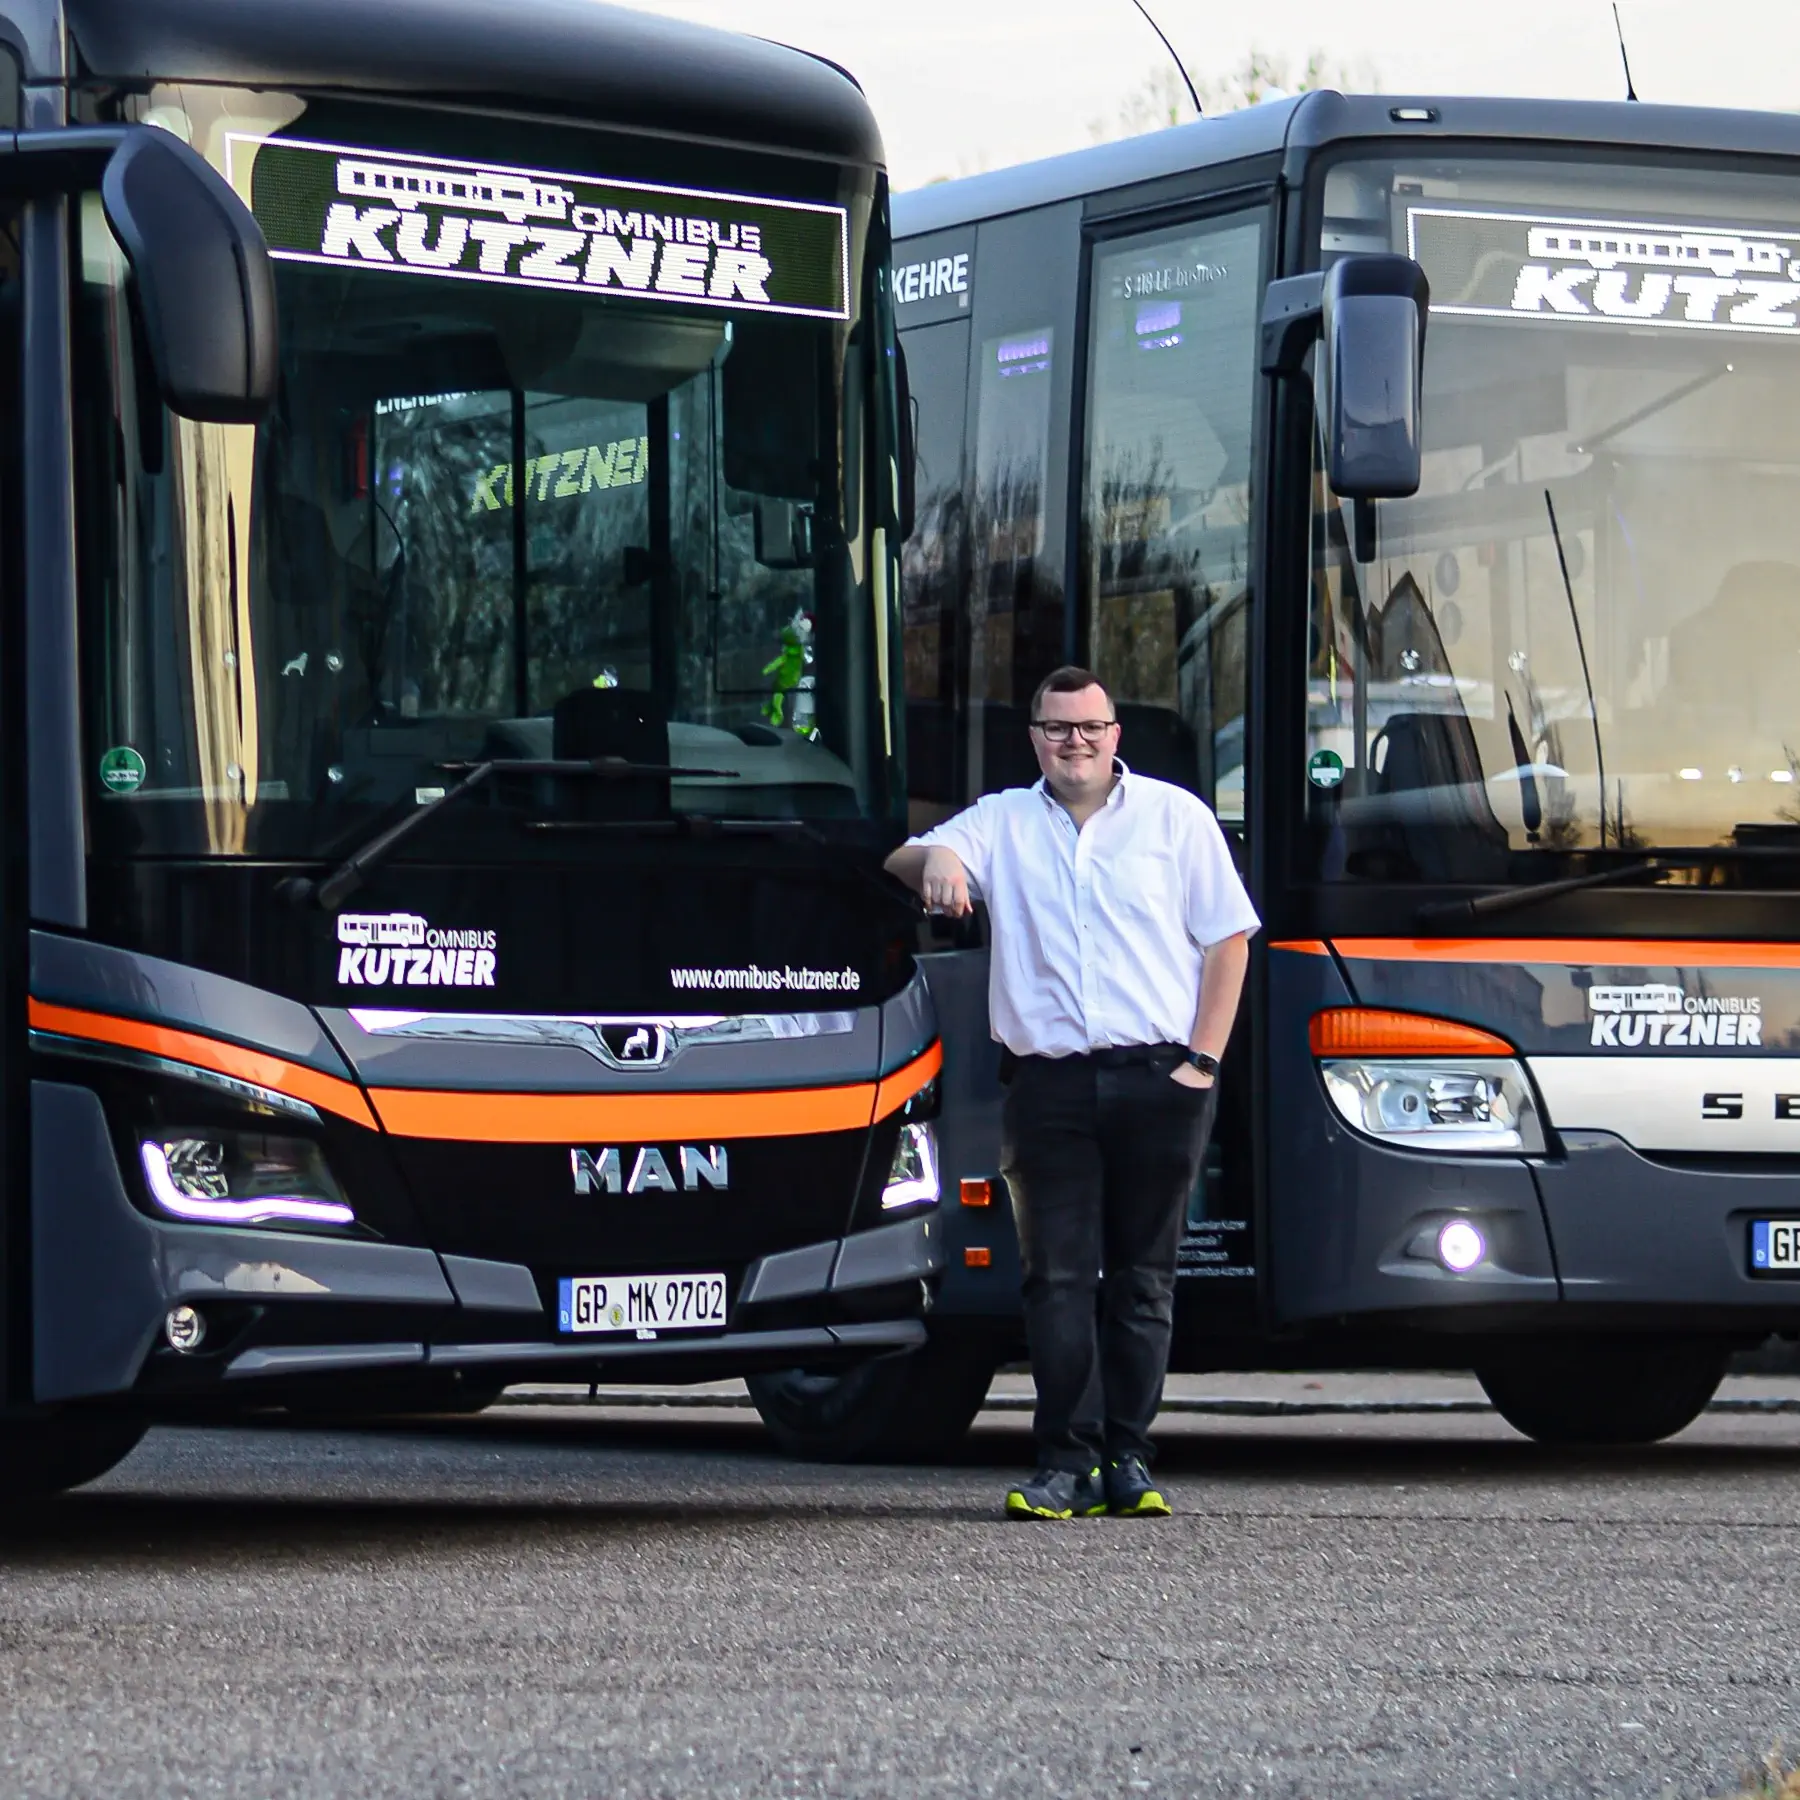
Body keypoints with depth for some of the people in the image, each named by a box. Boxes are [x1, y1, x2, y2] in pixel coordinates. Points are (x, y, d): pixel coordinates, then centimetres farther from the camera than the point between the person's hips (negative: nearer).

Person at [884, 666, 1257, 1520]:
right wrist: (934, 858, -22)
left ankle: (1128, 1460, 7)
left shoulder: (1175, 816, 10)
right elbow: (903, 866, 3)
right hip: (1049, 1086, 1)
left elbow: (1227, 940, 9)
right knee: (1057, 1277, -5)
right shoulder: (1002, 823, 14)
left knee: (1142, 1278, 3)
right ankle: (1067, 1463, -5)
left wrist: (1201, 1061, -1)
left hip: (1156, 1080, -1)